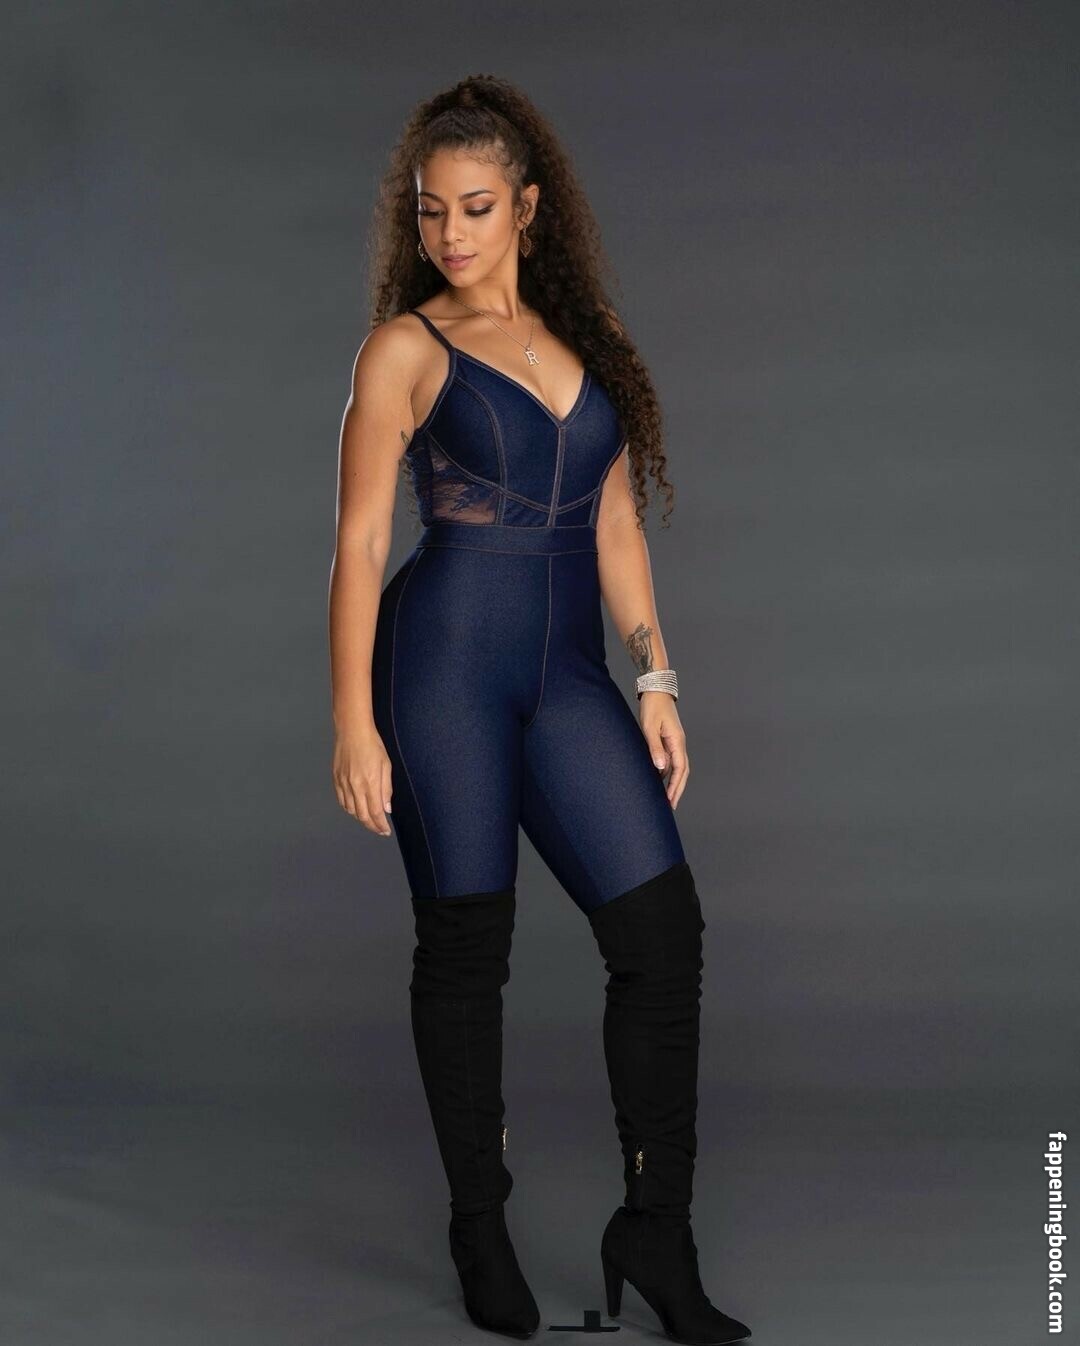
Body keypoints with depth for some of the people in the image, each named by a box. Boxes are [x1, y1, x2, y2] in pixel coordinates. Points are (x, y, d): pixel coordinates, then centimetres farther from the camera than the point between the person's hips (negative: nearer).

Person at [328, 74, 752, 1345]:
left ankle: (654, 1232, 6)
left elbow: (614, 525, 15)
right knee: (466, 943, 2)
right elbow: (360, 541, -3)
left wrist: (655, 680, 7)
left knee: (663, 926, -5)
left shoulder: (582, 338, 14)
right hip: (448, 656, -4)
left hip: (566, 670, 4)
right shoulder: (406, 348, 0)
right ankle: (480, 1228, 19)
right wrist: (354, 724, -9)